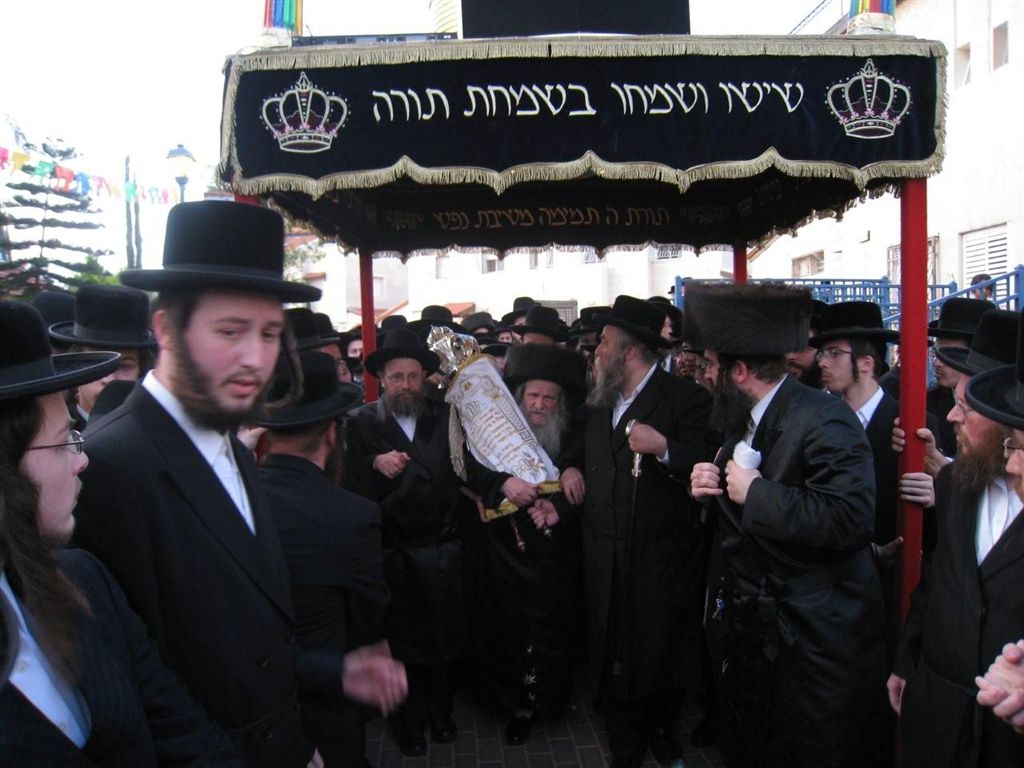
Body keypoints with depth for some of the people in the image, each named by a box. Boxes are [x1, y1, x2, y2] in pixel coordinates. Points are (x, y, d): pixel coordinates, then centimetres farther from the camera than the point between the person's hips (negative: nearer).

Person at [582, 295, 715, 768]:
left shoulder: (683, 397, -10)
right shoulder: (600, 401, 12)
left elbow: (707, 466, -20)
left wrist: (663, 447, -34)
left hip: (661, 557, -5)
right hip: (605, 556, 5)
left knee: (662, 653, 11)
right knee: (612, 655, 10)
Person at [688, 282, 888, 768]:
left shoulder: (825, 421, -21)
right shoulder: (740, 421, 7)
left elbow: (850, 520, -33)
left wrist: (756, 493, -26)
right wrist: (712, 490, -5)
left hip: (814, 636, -8)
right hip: (749, 626, 8)